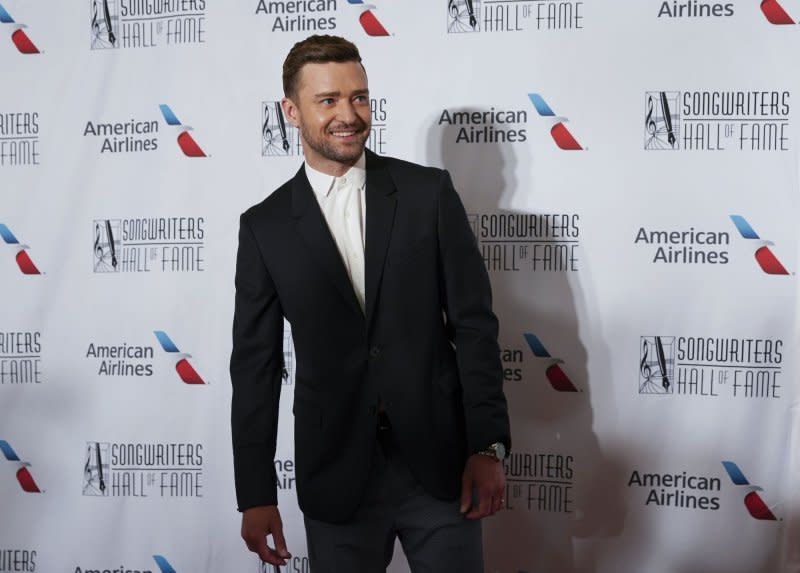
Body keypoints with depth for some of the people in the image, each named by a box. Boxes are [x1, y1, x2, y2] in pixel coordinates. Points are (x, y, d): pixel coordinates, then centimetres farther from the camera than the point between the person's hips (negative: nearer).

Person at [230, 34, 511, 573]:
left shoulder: (429, 192, 0)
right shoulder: (265, 226, 1)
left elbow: (474, 323, -1)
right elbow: (255, 365, 2)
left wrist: (488, 447, -7)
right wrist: (256, 496, 0)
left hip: (441, 461, 0)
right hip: (336, 474, 0)